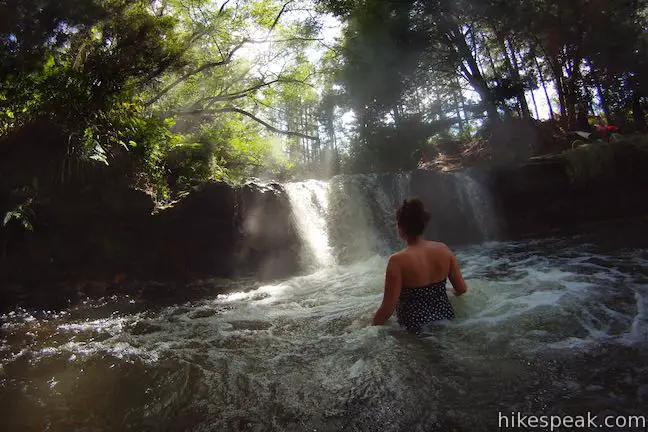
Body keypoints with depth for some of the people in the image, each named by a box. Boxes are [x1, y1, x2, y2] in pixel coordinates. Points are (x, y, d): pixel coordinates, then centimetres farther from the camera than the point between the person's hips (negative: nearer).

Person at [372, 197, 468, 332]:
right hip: (446, 318, 6)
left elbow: (388, 309, -22)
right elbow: (462, 289, 0)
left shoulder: (398, 260, -24)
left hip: (417, 330, -6)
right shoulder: (444, 249, -9)